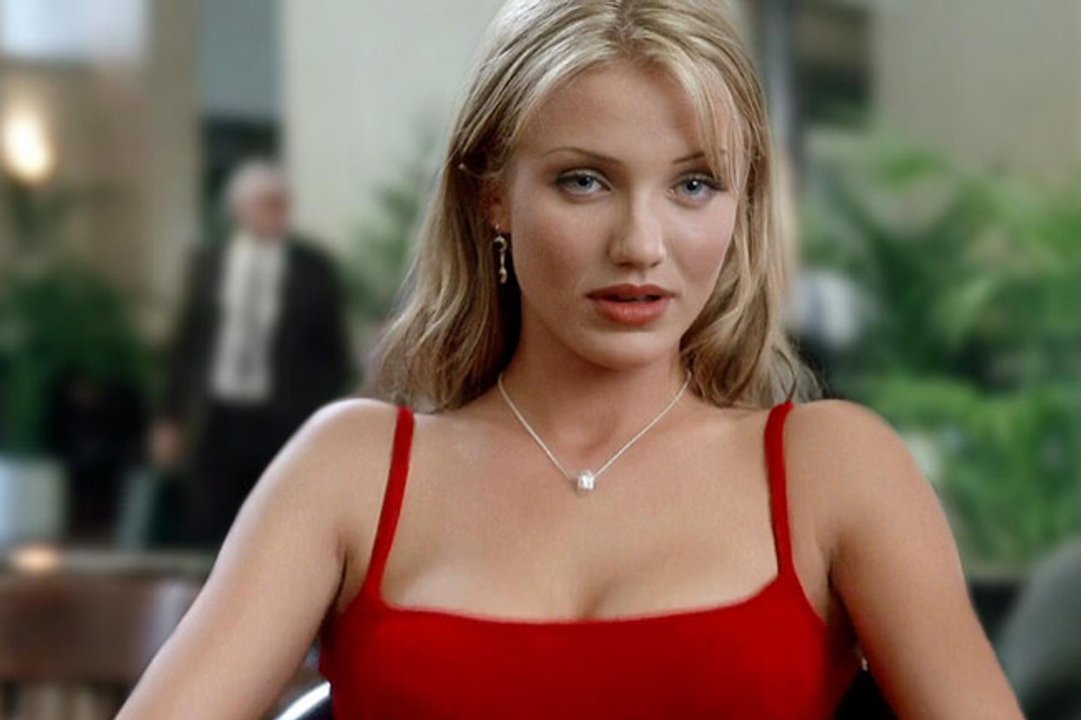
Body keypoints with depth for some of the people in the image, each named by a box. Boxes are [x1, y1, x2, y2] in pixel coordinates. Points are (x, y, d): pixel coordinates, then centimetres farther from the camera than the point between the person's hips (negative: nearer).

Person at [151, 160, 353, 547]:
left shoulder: (313, 268, 1)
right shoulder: (208, 264, 7)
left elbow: (335, 352, 4)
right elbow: (187, 343, 11)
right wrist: (171, 418, 9)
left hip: (284, 424, -2)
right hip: (217, 421, 2)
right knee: (209, 536, 1)